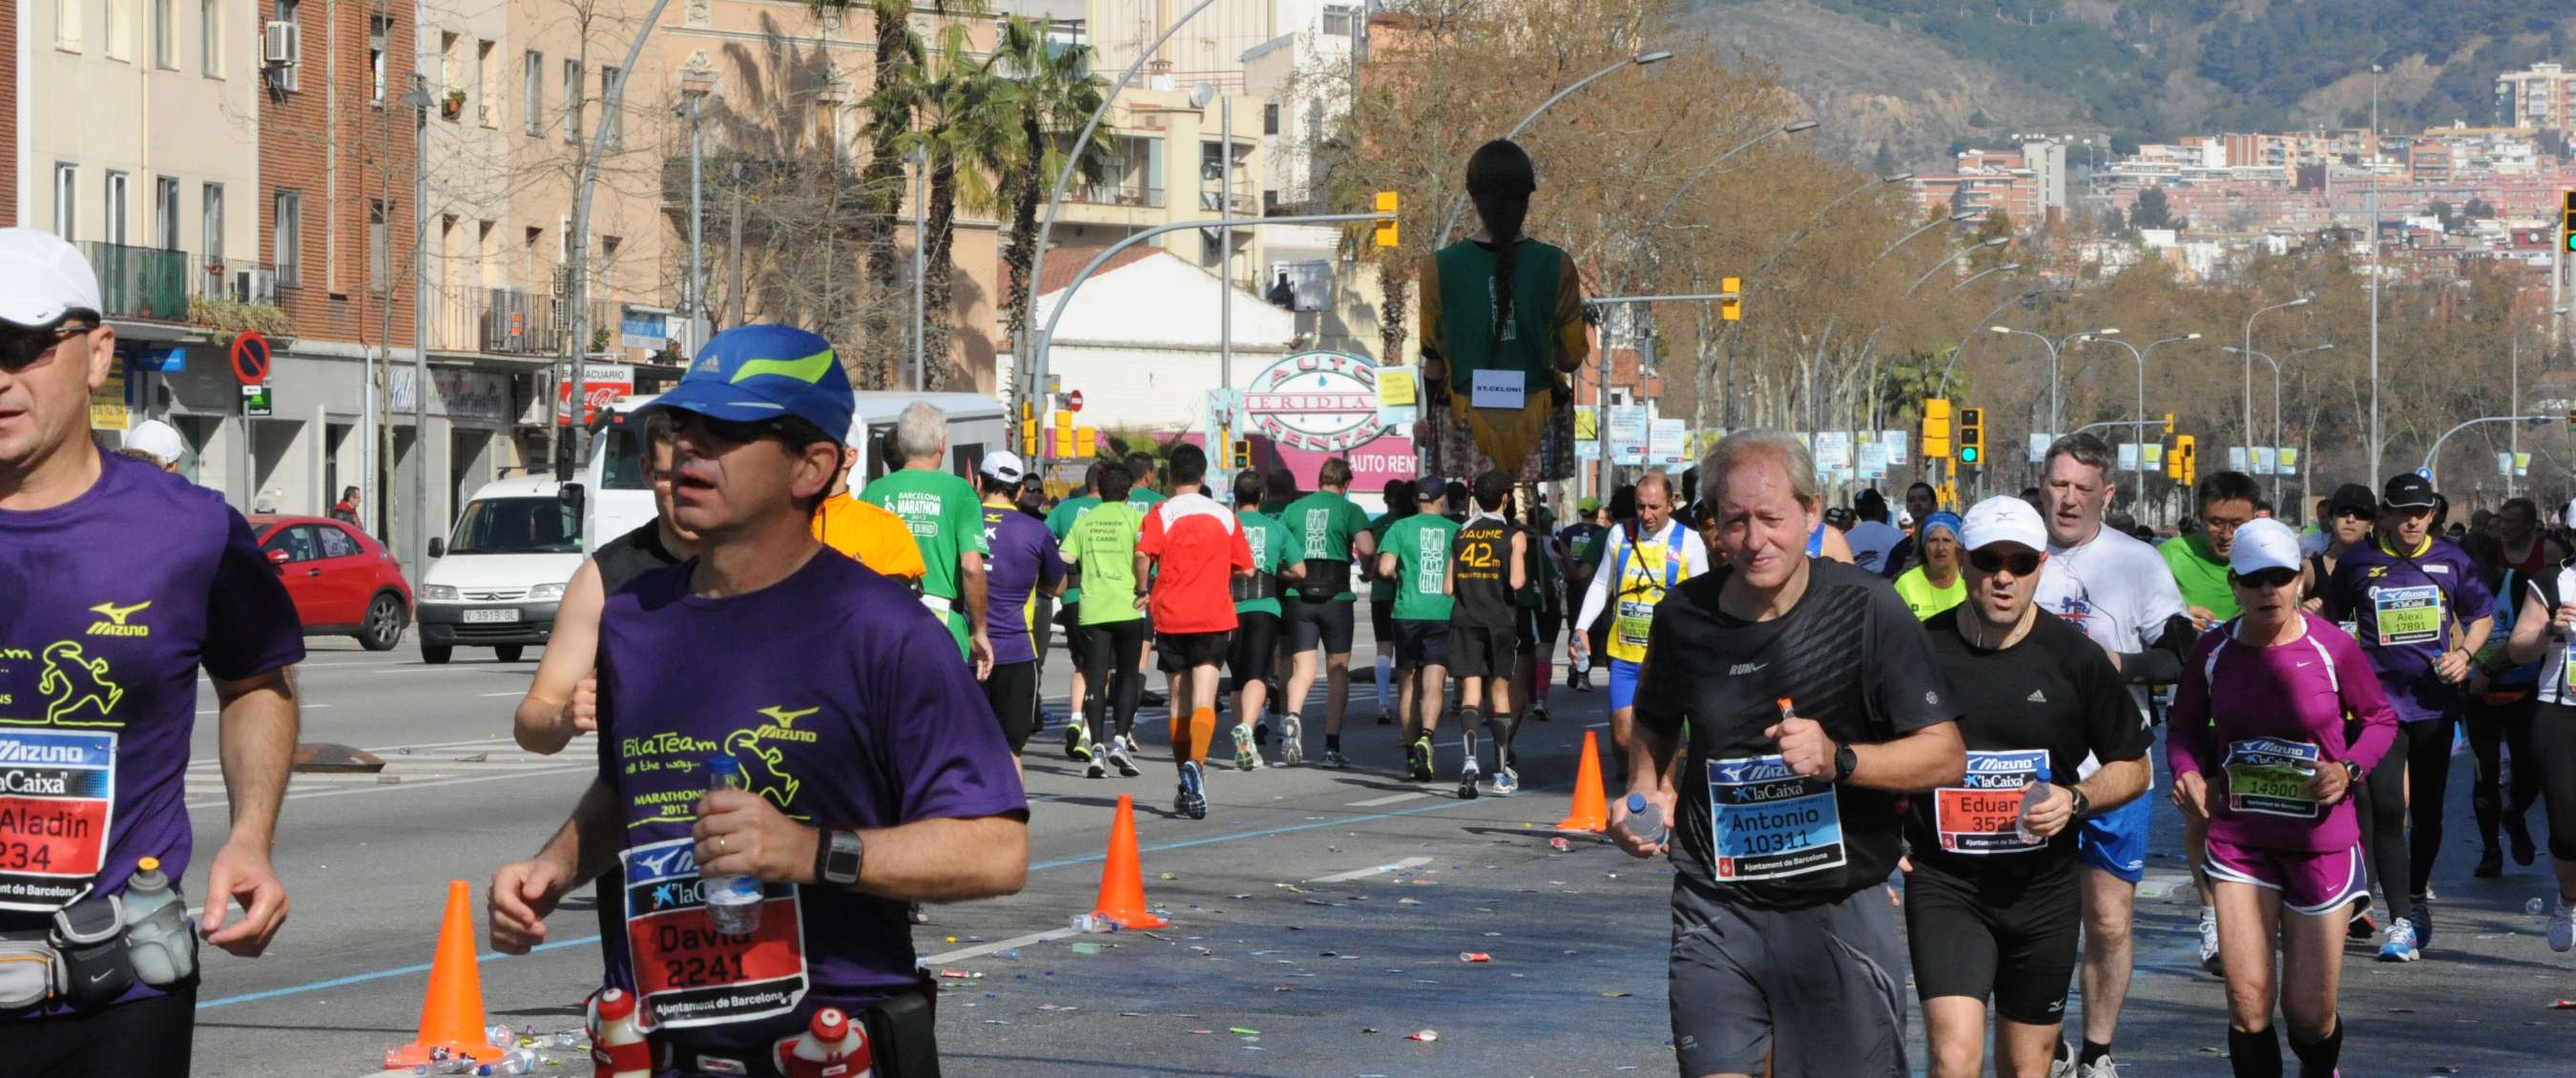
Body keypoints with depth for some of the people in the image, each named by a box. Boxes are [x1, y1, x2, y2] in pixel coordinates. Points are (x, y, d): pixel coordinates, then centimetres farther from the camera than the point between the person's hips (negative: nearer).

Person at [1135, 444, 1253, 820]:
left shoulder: (1161, 514, -3)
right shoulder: (1224, 516, 5)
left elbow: (1142, 554, -20)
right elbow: (1246, 569, 9)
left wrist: (1145, 590, -4)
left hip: (1171, 619, 0)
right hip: (1214, 618, 0)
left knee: (1179, 702, 12)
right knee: (1203, 700, -7)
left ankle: (1187, 788, 18)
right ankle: (1195, 762, -34)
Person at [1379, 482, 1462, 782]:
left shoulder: (1402, 527, 1)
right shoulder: (1455, 531, 5)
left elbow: (1384, 568, -9)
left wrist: (1396, 575, 12)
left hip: (1408, 613, 0)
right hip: (1443, 614, 0)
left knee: (1408, 686, 12)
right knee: (1433, 686, -7)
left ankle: (1411, 752, 16)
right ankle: (1425, 737, -32)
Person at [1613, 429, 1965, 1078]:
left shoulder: (1864, 608, -9)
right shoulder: (1684, 615, 1)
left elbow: (1945, 755, -10)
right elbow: (1655, 727, 23)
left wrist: (1838, 758, -25)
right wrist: (1645, 794, 3)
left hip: (1839, 909, -2)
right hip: (1717, 908, 2)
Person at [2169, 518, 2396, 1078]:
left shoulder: (2332, 648, -9)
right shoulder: (2212, 652, -2)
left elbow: (2380, 719, 4)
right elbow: (2185, 727, 11)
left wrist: (2348, 769, -14)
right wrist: (2188, 771, -10)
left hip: (2321, 842, -1)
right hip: (2239, 839, 2)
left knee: (2309, 1013, 3)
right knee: (2248, 1001, -10)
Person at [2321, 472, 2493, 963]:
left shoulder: (2450, 560, 3)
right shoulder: (2358, 563, 0)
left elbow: (2482, 615, 15)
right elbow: (2330, 618, 14)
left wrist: (2464, 654, -2)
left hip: (2435, 699, 2)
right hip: (2379, 698, -2)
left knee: (2428, 811, 13)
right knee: (2385, 810, -13)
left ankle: (2416, 898, 35)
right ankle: (2400, 922, -14)